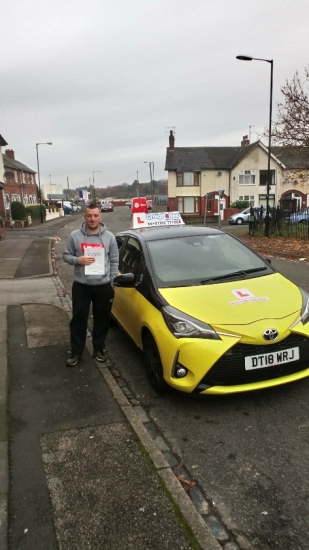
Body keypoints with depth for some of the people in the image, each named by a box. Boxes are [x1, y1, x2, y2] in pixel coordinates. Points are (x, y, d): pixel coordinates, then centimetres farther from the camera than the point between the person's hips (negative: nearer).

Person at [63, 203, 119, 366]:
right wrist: (77, 260, -17)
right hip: (81, 285, -1)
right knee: (78, 319, 6)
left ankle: (98, 349, 28)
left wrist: (112, 281, 1)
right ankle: (76, 352, 18)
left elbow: (114, 260, 4)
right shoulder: (75, 236, -2)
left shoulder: (109, 237, 1)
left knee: (102, 319, 11)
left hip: (104, 286, 1)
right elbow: (66, 255, 4)